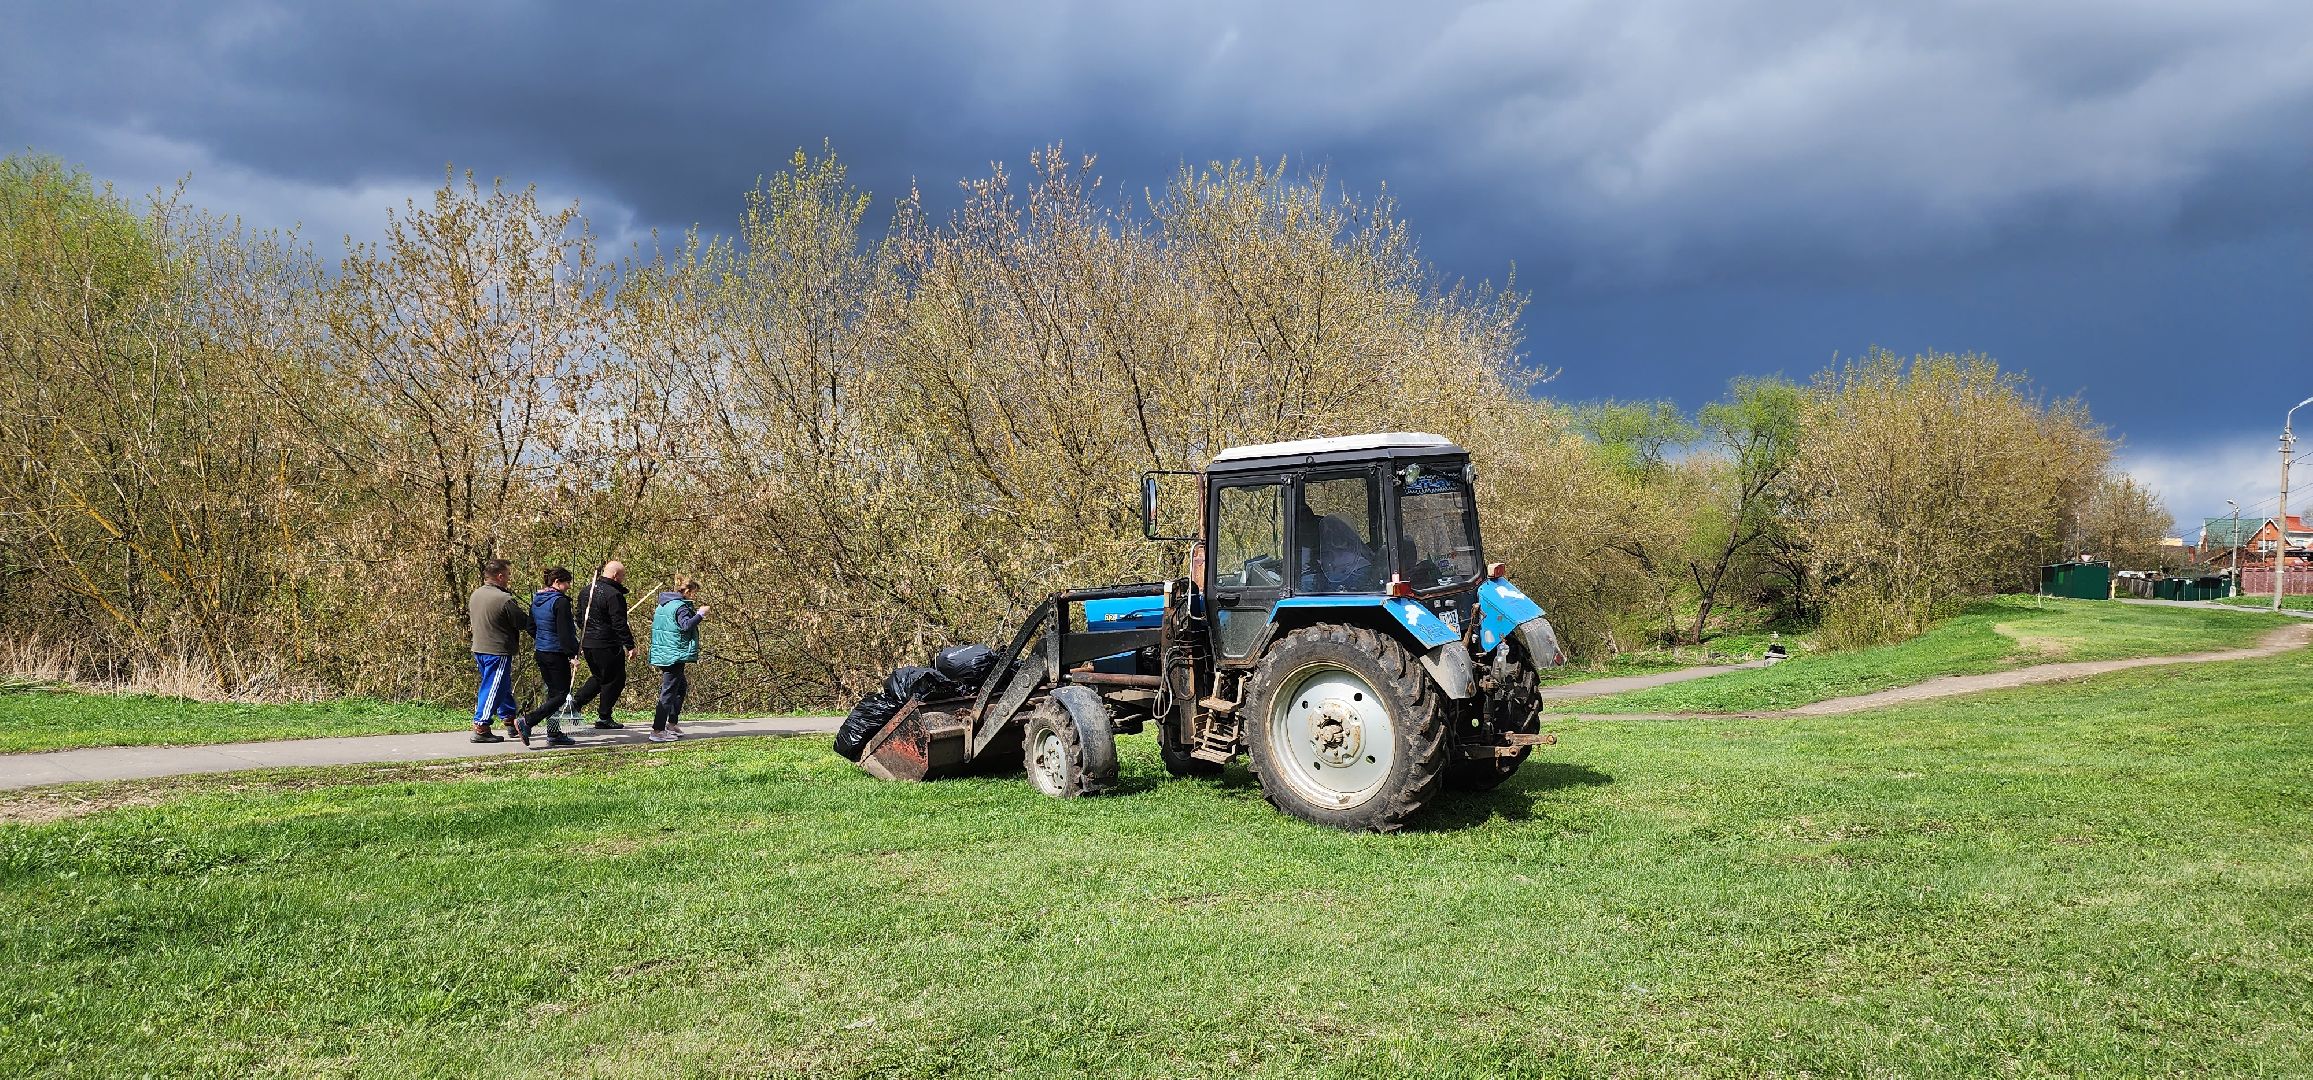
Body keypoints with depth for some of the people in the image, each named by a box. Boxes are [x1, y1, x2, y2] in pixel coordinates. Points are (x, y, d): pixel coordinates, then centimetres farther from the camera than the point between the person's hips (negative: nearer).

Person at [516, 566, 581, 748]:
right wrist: (572, 655, -17)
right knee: (561, 694, -2)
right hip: (557, 654, -9)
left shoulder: (536, 600, 9)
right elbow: (564, 632, -20)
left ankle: (554, 734, 16)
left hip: (540, 652, 9)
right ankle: (528, 721, -15)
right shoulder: (560, 602, -16)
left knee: (552, 692, 15)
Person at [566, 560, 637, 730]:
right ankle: (604, 717, 7)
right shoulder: (613, 595, -17)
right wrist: (630, 645, -16)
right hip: (607, 645, -8)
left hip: (586, 644, 8)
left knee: (599, 676, 24)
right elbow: (619, 624, -19)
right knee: (614, 679, 4)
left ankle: (576, 701, 9)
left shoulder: (587, 590, 11)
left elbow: (580, 618, 19)